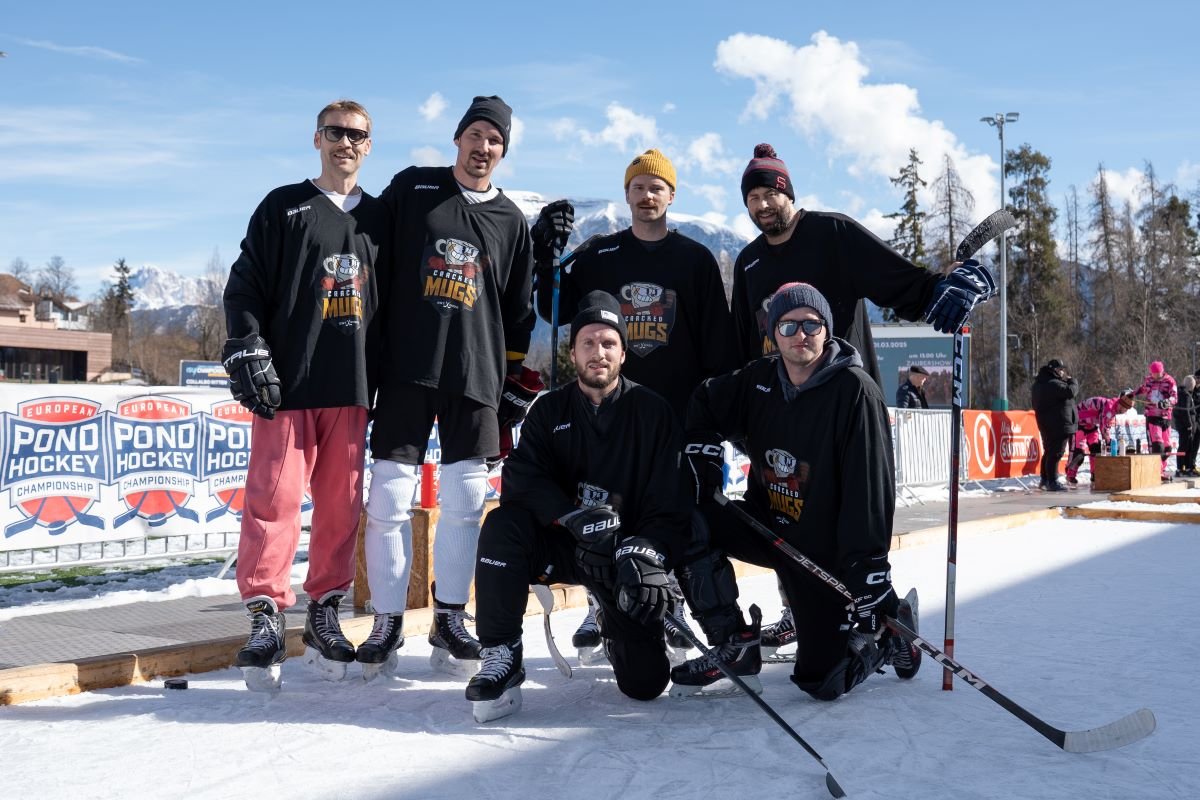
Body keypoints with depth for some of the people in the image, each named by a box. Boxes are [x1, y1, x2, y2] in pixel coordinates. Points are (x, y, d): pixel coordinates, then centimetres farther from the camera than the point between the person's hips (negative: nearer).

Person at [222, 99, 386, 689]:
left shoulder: (379, 218, 16)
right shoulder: (284, 207, 6)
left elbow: (392, 301, 19)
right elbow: (246, 284, 0)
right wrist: (247, 351, -12)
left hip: (351, 385, 4)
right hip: (288, 381, -3)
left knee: (342, 502, 5)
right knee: (275, 495, -7)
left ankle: (324, 612, 15)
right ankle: (265, 614, 1)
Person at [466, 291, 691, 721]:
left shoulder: (654, 412, -4)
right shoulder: (550, 410, 2)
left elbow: (672, 507, -8)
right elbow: (520, 478, -13)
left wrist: (644, 552, -27)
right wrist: (574, 516, -29)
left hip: (628, 552, -1)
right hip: (562, 544, 1)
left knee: (645, 681, -12)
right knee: (502, 525, -30)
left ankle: (616, 628, 24)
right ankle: (501, 655, -19)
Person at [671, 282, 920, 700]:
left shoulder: (855, 390, -19)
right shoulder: (759, 379, -2)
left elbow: (870, 489, -24)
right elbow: (703, 404, 19)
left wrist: (869, 571, -29)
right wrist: (704, 454, 2)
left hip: (826, 547, -5)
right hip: (767, 522, 5)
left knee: (822, 682, -4)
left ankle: (890, 632, 27)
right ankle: (735, 649, -4)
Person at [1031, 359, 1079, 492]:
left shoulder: (1040, 384, 14)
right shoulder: (1052, 384, -19)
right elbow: (1071, 392, -24)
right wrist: (1072, 381, -6)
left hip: (1047, 425, 11)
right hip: (1058, 425, -11)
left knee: (1049, 452, 18)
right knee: (1056, 453, -8)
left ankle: (1045, 481, 24)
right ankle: (1052, 482, -9)